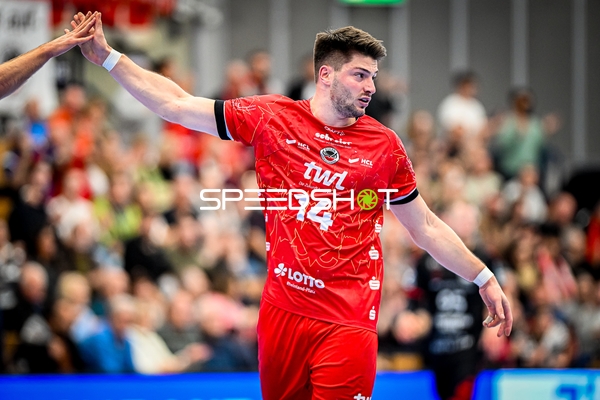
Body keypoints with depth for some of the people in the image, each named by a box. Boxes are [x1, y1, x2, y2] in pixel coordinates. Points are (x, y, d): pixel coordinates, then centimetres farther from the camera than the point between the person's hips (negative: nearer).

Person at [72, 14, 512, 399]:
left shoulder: (385, 146, 3)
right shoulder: (271, 119, 3)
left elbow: (426, 227, 13)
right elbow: (177, 105, 6)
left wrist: (485, 279, 12)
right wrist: (108, 57, 3)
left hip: (348, 320, -1)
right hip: (282, 308, 1)